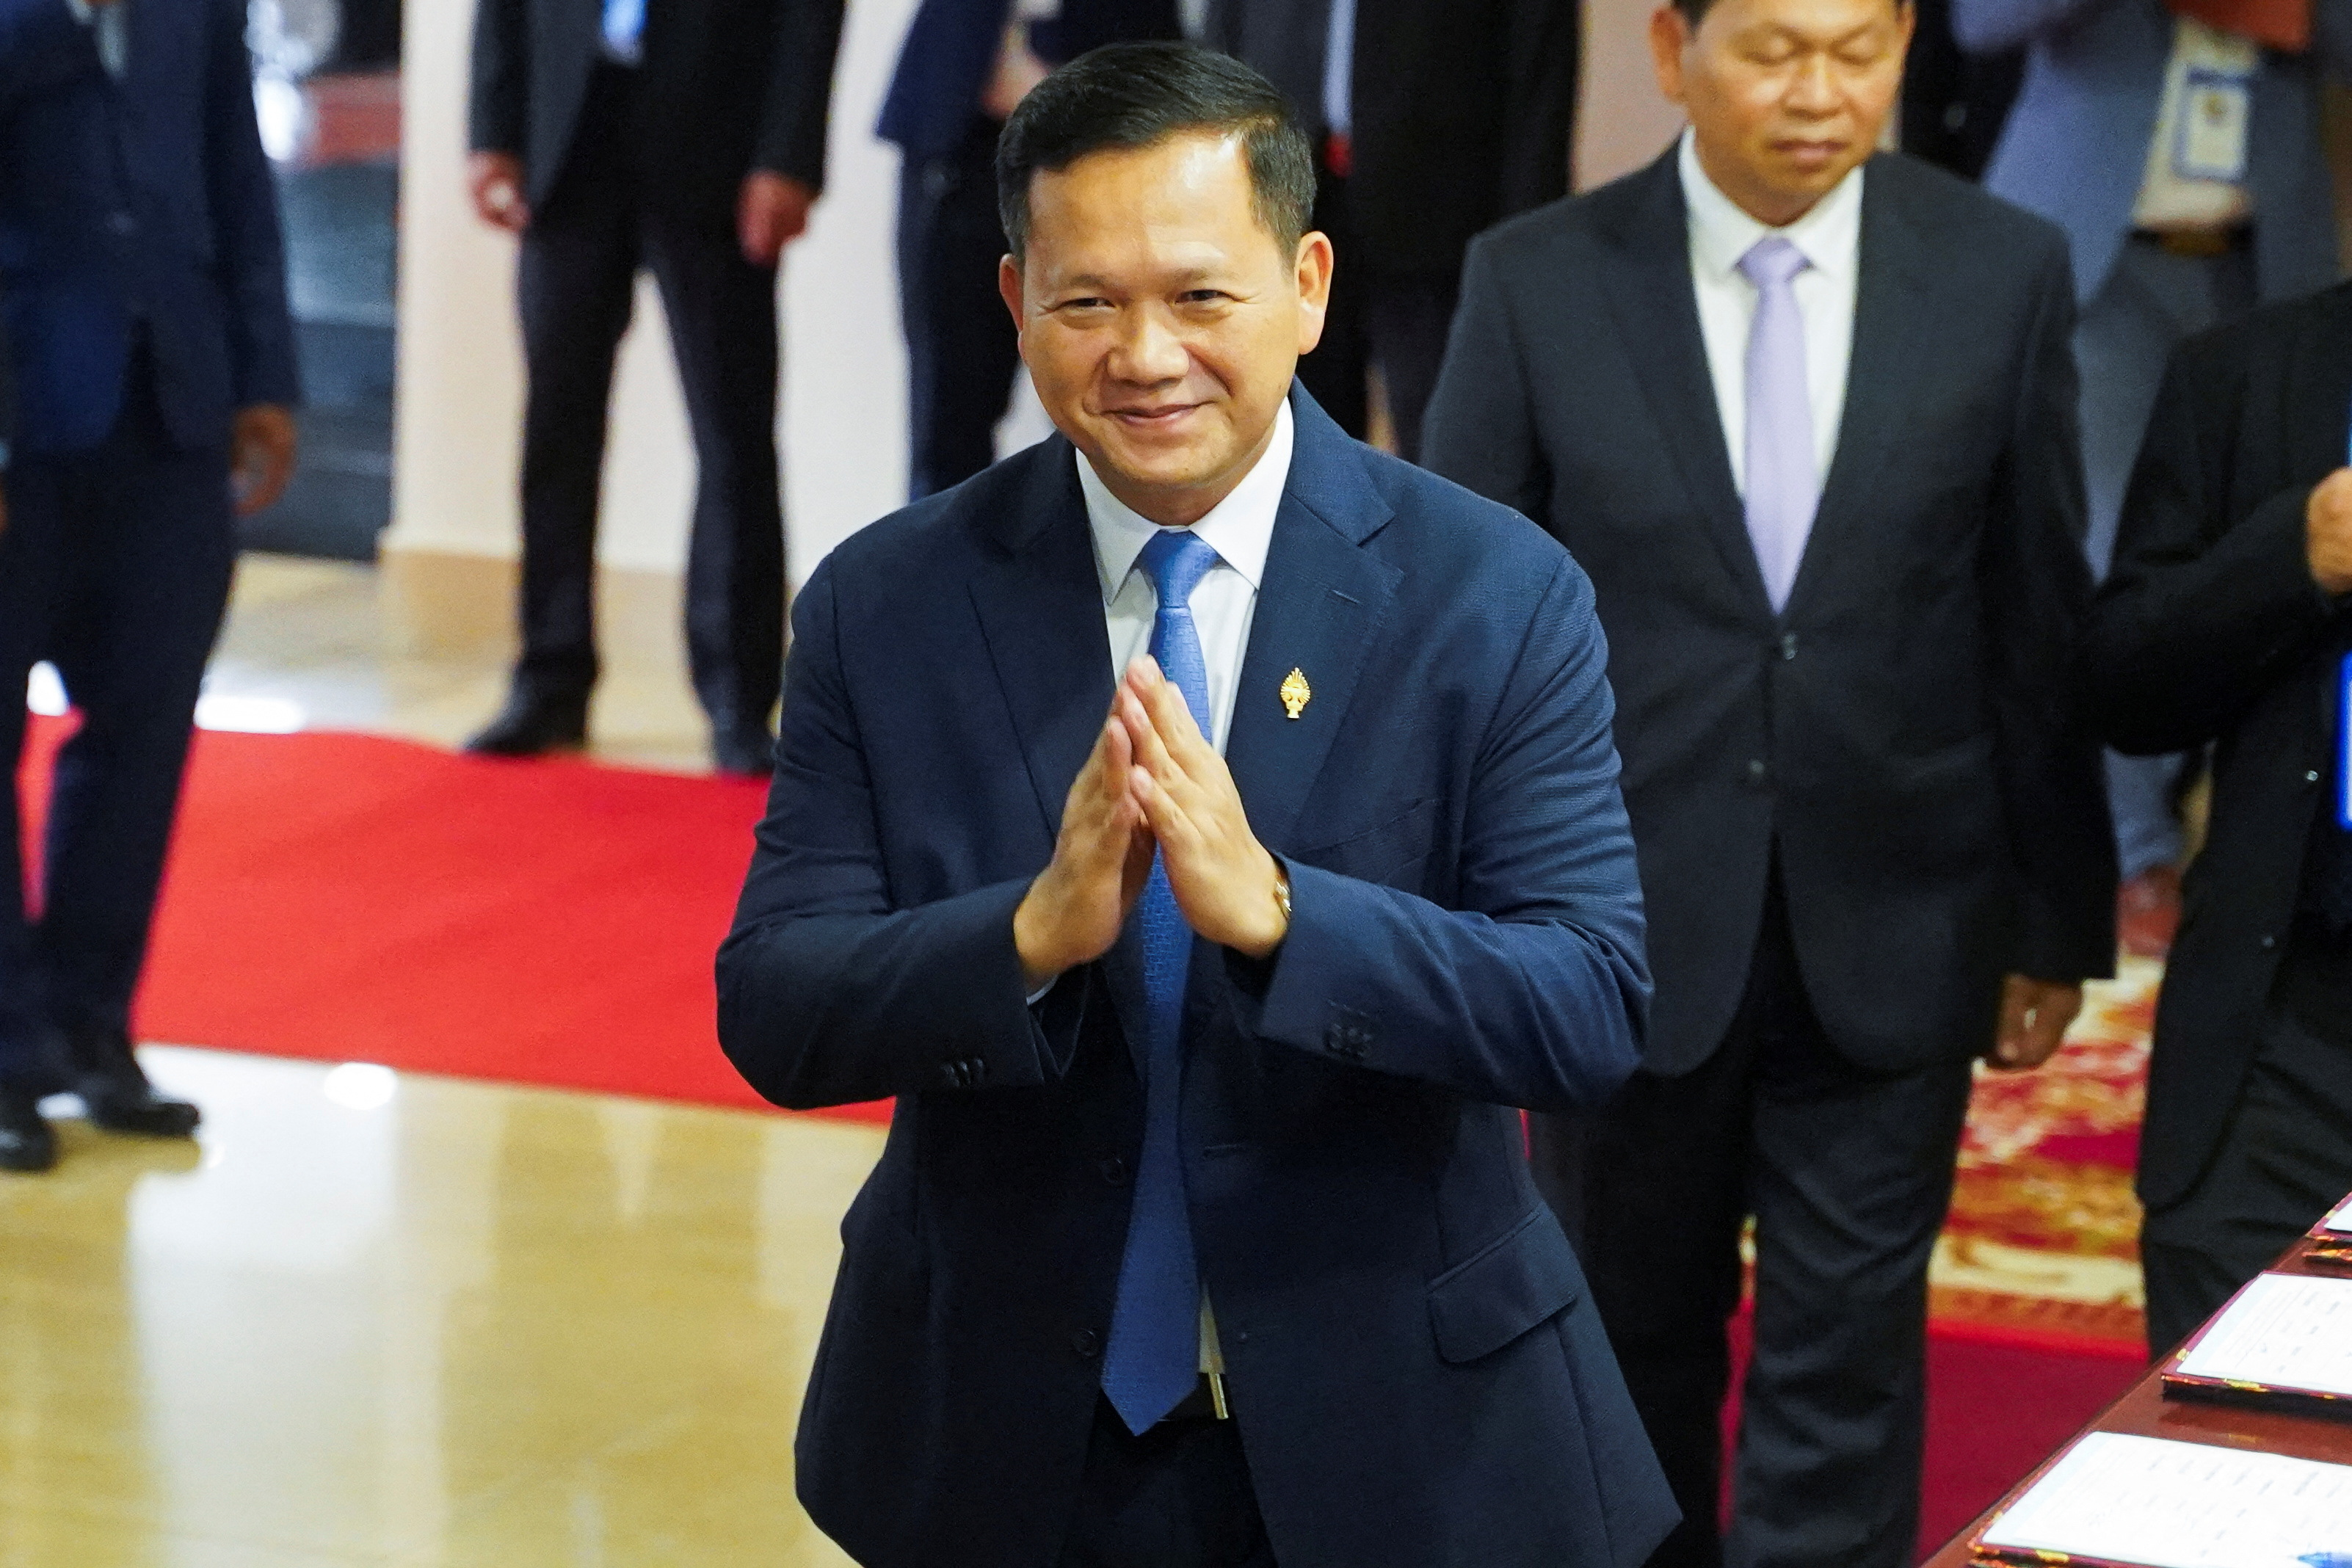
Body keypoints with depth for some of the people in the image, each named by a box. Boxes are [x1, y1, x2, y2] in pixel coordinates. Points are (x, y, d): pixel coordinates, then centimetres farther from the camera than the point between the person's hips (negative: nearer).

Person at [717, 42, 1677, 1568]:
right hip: (1004, 1445, 1)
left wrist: (1271, 911, -30)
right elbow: (772, 1014, -8)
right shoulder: (882, 608, -4)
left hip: (1397, 1435, -1)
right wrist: (1035, 930, -27)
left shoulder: (1500, 596, -9)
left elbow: (1593, 1013, -15)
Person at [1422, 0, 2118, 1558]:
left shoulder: (2006, 273, -4)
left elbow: (2041, 622, 2)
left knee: (1845, 1375, 1)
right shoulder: (1537, 282, -6)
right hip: (1629, 931, 0)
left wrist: (2060, 917, 5)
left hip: (1889, 944, 0)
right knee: (1634, 1360, 17)